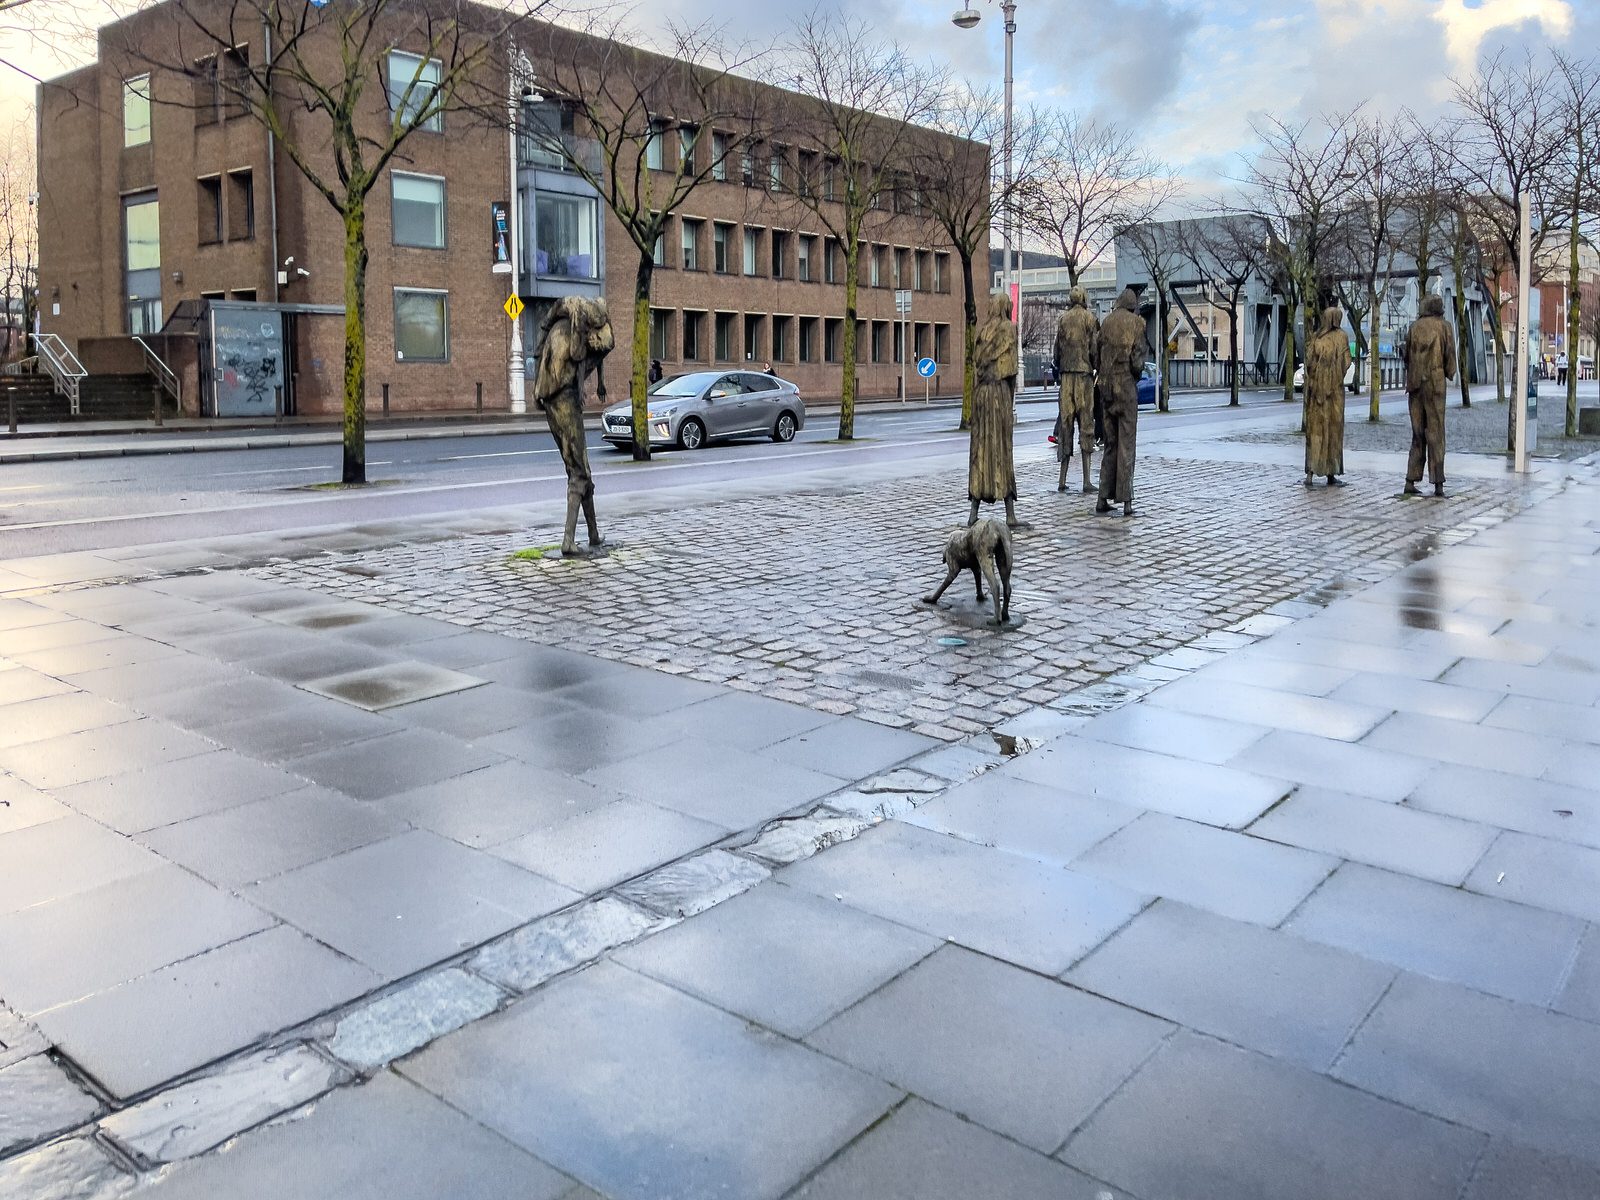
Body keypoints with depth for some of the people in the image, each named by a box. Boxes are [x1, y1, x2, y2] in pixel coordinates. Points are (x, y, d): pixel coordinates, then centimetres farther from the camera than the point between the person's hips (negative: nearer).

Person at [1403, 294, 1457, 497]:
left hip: (1415, 384, 3)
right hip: (1435, 382, -3)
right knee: (1436, 432, -1)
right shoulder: (1444, 326, -2)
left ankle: (1411, 481, 4)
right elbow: (1450, 355, -2)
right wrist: (1450, 374, 15)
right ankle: (1438, 484, -2)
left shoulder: (1415, 326, 6)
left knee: (1418, 432, 9)